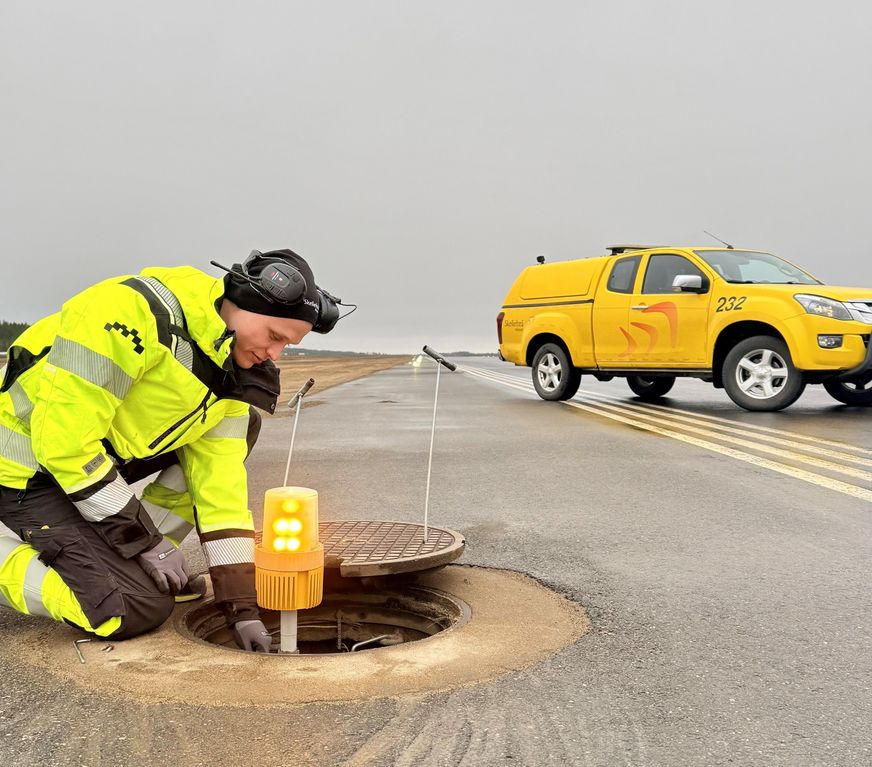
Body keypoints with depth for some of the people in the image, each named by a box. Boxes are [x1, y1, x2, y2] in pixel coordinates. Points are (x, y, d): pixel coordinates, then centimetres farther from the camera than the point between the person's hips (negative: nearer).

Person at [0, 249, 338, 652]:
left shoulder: (230, 367, -3)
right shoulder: (136, 313, -28)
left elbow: (219, 480, -2)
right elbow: (63, 440, -29)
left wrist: (243, 607, -6)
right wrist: (146, 540, -20)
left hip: (100, 455, 8)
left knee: (239, 429, 0)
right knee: (141, 609, -18)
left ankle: (129, 559, 5)